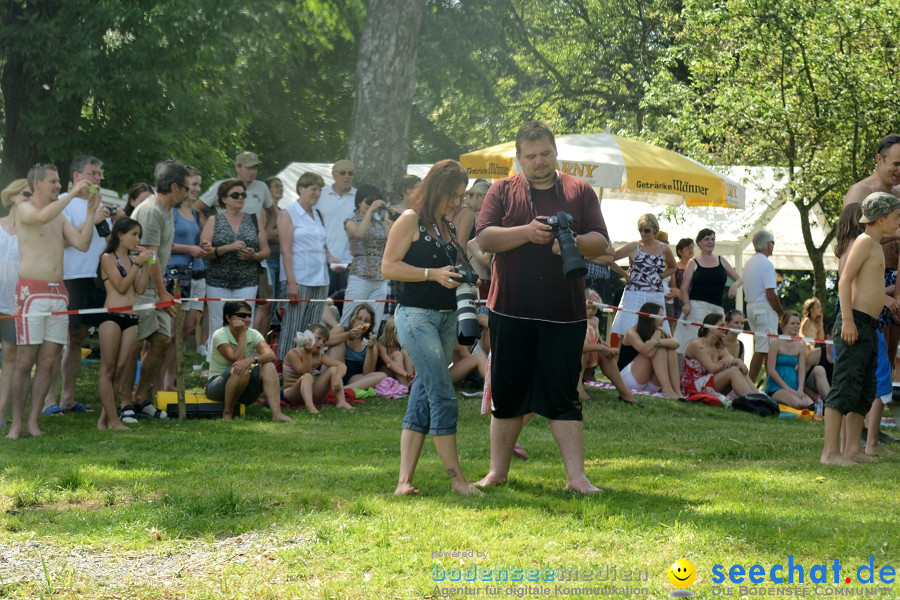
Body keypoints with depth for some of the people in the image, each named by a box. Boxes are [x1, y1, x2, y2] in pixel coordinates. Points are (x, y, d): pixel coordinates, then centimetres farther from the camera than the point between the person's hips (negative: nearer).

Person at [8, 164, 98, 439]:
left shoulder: (60, 216, 19)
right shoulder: (24, 209, -1)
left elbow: (82, 244, 9)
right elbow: (42, 217, -24)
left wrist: (91, 211, 3)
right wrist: (73, 194, -19)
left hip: (58, 292, 6)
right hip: (31, 292, -6)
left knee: (48, 362, 1)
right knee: (25, 361, -7)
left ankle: (33, 421, 6)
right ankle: (16, 423, -3)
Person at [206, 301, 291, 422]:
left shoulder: (253, 334, -1)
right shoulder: (220, 335, -14)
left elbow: (271, 355, -20)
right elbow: (237, 360, -26)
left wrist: (251, 360, -39)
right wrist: (242, 334, -22)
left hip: (244, 386, 5)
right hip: (217, 385, -5)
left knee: (268, 366, -20)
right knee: (241, 370, -35)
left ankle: (276, 413, -33)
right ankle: (227, 413, -19)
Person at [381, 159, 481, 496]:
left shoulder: (448, 227, 17)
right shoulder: (411, 220, -6)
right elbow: (388, 267, -11)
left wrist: (461, 276, 9)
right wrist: (433, 274, -18)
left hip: (446, 317, 8)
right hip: (416, 315, -8)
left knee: (423, 399, 5)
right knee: (443, 397, -12)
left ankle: (405, 480, 6)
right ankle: (457, 479, -8)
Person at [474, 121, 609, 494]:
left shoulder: (579, 192, 7)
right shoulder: (502, 191, 7)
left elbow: (601, 242, 1)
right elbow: (485, 238, -5)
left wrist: (573, 242, -20)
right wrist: (527, 232, -20)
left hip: (564, 313, -1)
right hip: (511, 310, 1)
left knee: (563, 397, -1)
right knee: (506, 393, 8)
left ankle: (576, 476, -2)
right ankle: (497, 471, 17)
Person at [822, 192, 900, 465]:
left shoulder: (876, 246, 20)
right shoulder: (865, 241, -8)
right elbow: (845, 280, -17)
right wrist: (847, 320, -23)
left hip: (868, 329, 11)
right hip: (854, 324, -11)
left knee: (865, 392, 12)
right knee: (845, 388, -12)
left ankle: (852, 449, 16)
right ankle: (830, 452, -14)